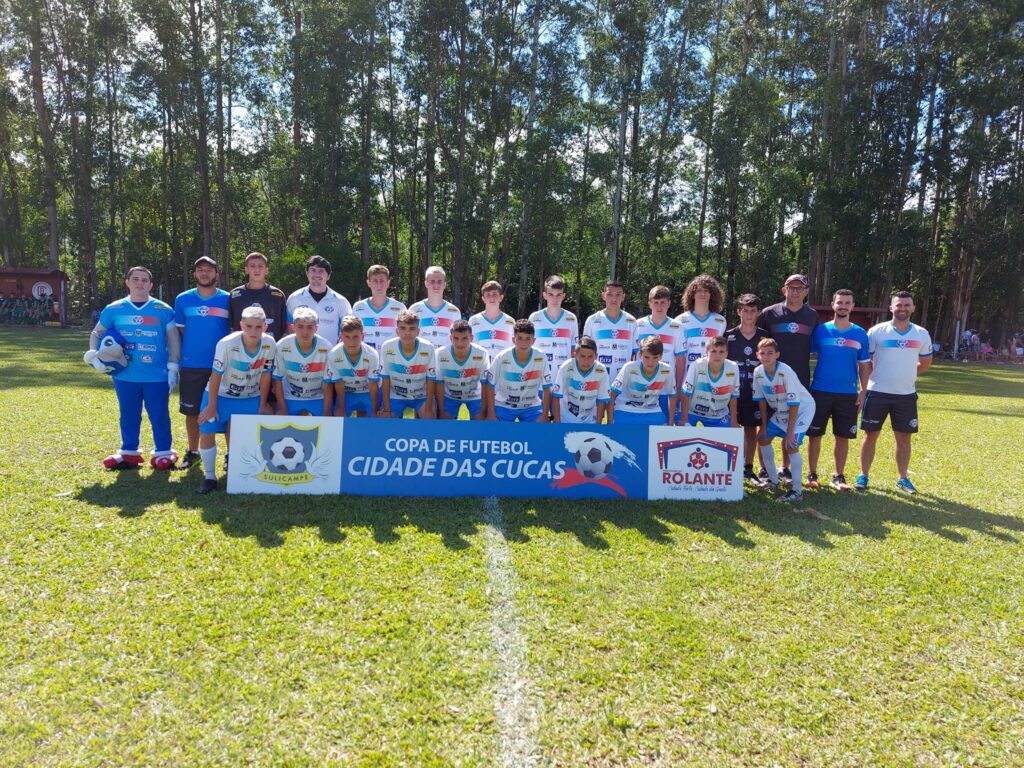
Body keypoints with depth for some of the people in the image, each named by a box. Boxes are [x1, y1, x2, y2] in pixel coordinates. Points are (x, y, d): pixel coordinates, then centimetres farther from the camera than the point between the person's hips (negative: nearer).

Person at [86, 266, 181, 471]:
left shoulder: (163, 310, 0)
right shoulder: (114, 309, 5)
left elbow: (173, 340, 4)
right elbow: (96, 333, 15)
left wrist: (173, 368, 0)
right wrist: (94, 356, -1)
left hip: (157, 376, -2)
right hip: (125, 375, 2)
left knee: (159, 416, 4)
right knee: (128, 416, 13)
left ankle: (163, 452, 17)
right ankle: (129, 452, 28)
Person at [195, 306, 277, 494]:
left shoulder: (269, 344, -19)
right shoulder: (227, 344, -27)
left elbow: (265, 375, -7)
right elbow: (216, 376, -17)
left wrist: (263, 405, -1)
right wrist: (211, 407, -12)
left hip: (251, 397, 3)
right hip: (221, 394, -2)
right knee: (206, 433, -10)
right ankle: (210, 478, 5)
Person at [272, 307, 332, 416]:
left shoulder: (326, 348, -19)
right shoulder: (282, 346, -18)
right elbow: (277, 379, -6)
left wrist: (326, 413, -9)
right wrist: (283, 409, -6)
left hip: (317, 398, 0)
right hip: (289, 397, 1)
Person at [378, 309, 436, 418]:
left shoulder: (428, 348, -20)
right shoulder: (387, 347, -19)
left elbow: (430, 380, -10)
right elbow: (385, 379, -10)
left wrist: (429, 408, -14)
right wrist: (386, 409, -11)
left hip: (421, 395, 0)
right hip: (394, 395, 0)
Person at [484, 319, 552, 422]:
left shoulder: (540, 358, -18)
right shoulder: (501, 358, -21)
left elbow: (546, 388, -7)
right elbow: (490, 386, -9)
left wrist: (544, 416, -8)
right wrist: (491, 415, -10)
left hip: (531, 407, 1)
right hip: (503, 406, -1)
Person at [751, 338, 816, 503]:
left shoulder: (786, 372, -31)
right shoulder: (758, 372, -13)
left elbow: (794, 404, -27)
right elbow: (761, 399, -1)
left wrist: (790, 432, -25)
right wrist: (764, 426, 0)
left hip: (802, 409, -7)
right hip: (780, 411, 7)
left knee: (791, 445, -19)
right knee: (763, 438, 6)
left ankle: (797, 491, -10)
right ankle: (773, 481, 22)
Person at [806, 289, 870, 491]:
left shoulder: (860, 334, 4)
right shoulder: (820, 330, 0)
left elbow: (863, 365, 9)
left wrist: (863, 391, 2)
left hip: (848, 394, 1)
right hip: (820, 392, -1)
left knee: (843, 436, 7)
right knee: (814, 434, 3)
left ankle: (838, 476, 20)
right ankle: (812, 474, 16)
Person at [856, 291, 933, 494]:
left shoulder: (922, 334, 3)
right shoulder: (877, 331, -5)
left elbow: (925, 362, 17)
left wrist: (905, 375, 10)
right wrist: (877, 376, -1)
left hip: (906, 394, 3)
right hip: (877, 392, -2)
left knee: (904, 438, 9)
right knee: (871, 435, 4)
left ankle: (902, 478, 22)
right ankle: (863, 475, 15)